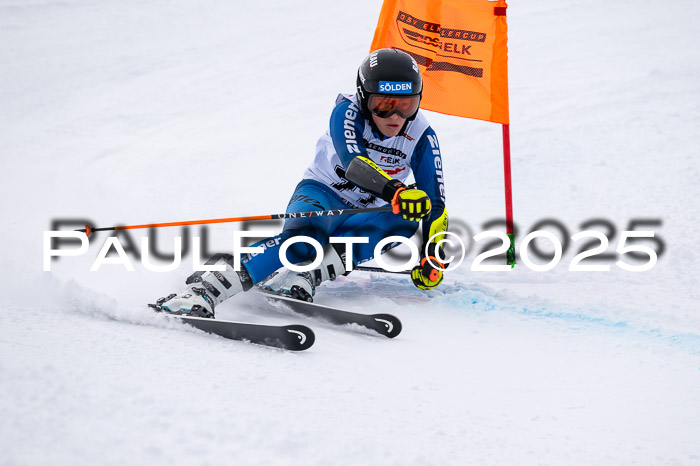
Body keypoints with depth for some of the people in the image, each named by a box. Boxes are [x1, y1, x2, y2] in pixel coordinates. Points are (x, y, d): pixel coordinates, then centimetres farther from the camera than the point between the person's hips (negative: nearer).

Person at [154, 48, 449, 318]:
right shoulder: (347, 112, -17)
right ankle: (205, 288, -47)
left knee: (403, 224, -30)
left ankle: (303, 277, -38)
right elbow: (352, 161, -37)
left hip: (361, 219, 4)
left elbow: (434, 203, -4)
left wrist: (432, 257, -15)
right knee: (306, 236, -38)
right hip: (320, 194, -4)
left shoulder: (421, 136, -9)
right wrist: (394, 191, -53)